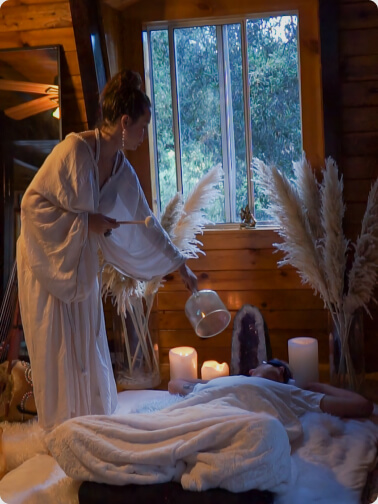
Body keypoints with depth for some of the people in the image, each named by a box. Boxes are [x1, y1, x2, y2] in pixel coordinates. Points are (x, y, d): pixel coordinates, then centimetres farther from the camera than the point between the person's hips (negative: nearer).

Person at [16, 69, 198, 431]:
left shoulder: (122, 170, 1)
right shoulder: (74, 150, -21)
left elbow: (146, 223, 10)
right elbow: (32, 203, -19)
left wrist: (180, 266, 15)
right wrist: (85, 222, -21)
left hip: (81, 265, 6)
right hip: (48, 261, -6)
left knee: (88, 348, 13)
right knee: (57, 351, 2)